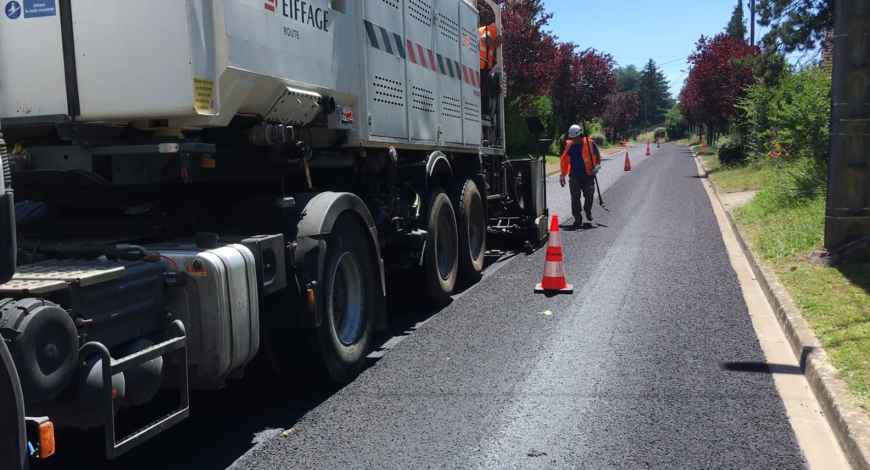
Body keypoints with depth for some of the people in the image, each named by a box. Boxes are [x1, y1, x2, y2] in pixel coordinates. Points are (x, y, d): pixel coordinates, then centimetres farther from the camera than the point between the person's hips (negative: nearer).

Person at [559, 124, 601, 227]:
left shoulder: (590, 143, -6)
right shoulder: (569, 146, 0)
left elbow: (597, 155, 7)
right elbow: (565, 161, 8)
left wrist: (597, 165, -9)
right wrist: (562, 175, 7)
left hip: (588, 176, -1)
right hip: (574, 176, 1)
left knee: (589, 196, 7)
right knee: (575, 198, -3)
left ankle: (588, 211, 36)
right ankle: (578, 219, 4)